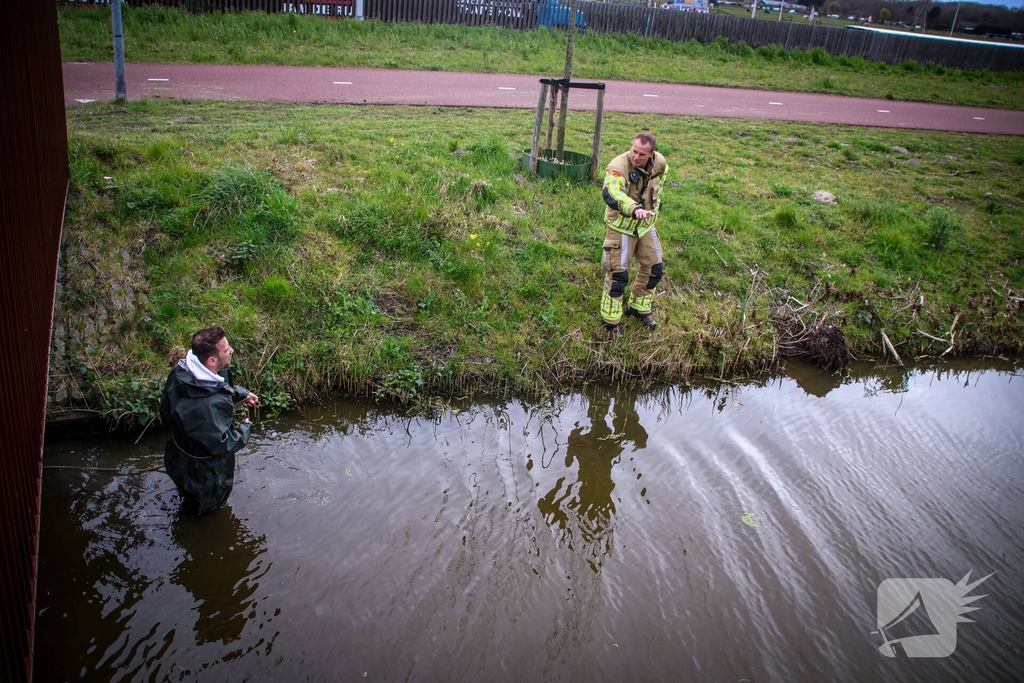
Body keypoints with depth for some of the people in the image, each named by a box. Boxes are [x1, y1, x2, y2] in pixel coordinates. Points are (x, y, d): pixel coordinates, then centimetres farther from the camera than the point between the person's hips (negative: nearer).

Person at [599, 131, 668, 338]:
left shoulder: (659, 162, -9)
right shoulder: (619, 166, -30)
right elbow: (610, 192, -51)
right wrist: (635, 208, -66)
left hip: (646, 225, 6)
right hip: (621, 227, -6)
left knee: (653, 268, 14)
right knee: (618, 274, -3)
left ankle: (639, 308, 36)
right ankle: (611, 321, 13)